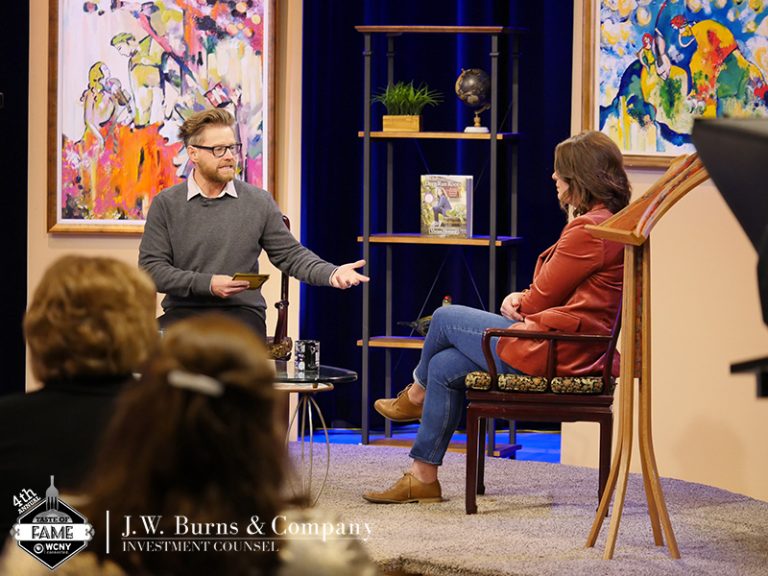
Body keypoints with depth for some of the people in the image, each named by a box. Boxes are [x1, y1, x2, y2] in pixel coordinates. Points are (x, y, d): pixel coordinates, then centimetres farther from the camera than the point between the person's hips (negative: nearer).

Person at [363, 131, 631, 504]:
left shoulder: (589, 229, -19)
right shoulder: (606, 222, 15)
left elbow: (542, 298, -13)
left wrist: (519, 302, 10)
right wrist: (523, 299, 3)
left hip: (551, 351, -10)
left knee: (445, 319, 7)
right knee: (444, 366, 13)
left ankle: (416, 395, 35)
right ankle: (423, 478, 16)